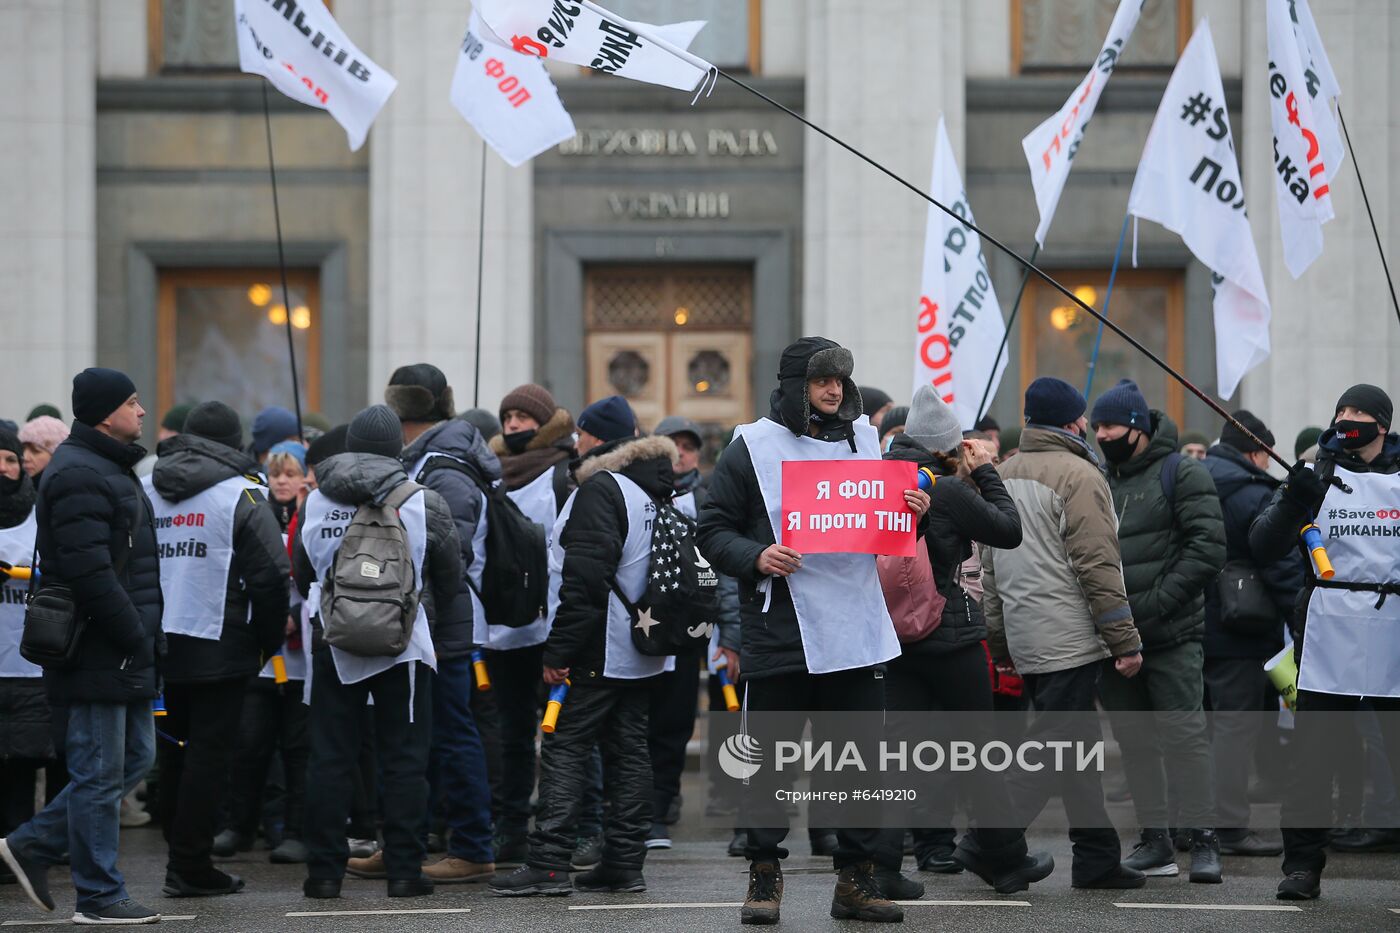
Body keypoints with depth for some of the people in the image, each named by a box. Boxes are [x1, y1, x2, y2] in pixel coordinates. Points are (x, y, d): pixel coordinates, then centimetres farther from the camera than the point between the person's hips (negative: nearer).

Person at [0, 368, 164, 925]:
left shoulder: (109, 468, 18)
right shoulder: (79, 475, -16)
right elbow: (89, 573, -24)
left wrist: (146, 636, 17)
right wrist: (137, 638, -20)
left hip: (124, 651, 10)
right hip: (99, 651, -10)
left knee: (135, 758, 14)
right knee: (100, 771, -3)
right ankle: (99, 897, 4)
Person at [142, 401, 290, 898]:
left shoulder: (146, 489, 9)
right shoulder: (240, 494, -8)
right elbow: (270, 574, -12)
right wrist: (269, 641, 0)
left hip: (158, 646, 5)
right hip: (218, 646, -5)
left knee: (175, 750, 16)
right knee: (209, 751, -1)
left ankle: (181, 854, 23)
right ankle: (191, 867, -2)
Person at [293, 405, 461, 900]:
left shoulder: (316, 502, 0)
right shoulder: (423, 504, -8)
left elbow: (301, 575, 11)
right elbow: (450, 580, 2)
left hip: (333, 644, 2)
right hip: (403, 645, -2)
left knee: (330, 758, 7)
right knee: (404, 760, 4)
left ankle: (324, 870, 7)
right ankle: (404, 870, 3)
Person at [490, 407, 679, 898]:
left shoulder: (601, 489, -13)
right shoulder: (656, 492, 15)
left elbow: (586, 577, -21)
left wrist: (559, 650, -20)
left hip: (599, 650, -9)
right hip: (644, 653, 9)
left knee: (564, 749, -6)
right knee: (628, 749, 10)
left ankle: (549, 863, -11)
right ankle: (624, 862, 10)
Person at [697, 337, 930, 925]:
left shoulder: (862, 439, 12)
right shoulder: (753, 446, -1)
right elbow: (713, 530, -1)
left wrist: (912, 514, -1)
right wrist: (756, 558, -18)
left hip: (857, 631, 4)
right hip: (779, 633, -4)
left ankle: (856, 877, 13)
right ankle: (764, 876, 11)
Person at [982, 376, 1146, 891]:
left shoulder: (1003, 476, 15)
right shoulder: (1077, 475, -10)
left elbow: (992, 567, 19)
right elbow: (1098, 566, -14)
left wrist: (999, 642, 24)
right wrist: (1125, 641, -10)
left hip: (1025, 637, 9)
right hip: (1069, 638, -9)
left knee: (1077, 746, 12)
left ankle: (1098, 860, 12)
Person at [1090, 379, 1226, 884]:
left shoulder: (1180, 473, -3)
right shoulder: (1100, 482, 16)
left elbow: (1207, 548, -12)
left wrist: (1155, 605, -16)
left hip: (1172, 635, -6)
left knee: (1184, 734, -9)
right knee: (1136, 741, 7)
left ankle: (1203, 841, -6)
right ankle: (1155, 841, 13)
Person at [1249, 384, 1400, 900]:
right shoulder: (1317, 478, 8)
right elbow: (1264, 545, -1)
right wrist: (1292, 502, -18)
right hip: (1327, 640, 0)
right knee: (1312, 757, 0)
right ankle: (1303, 864, 6)